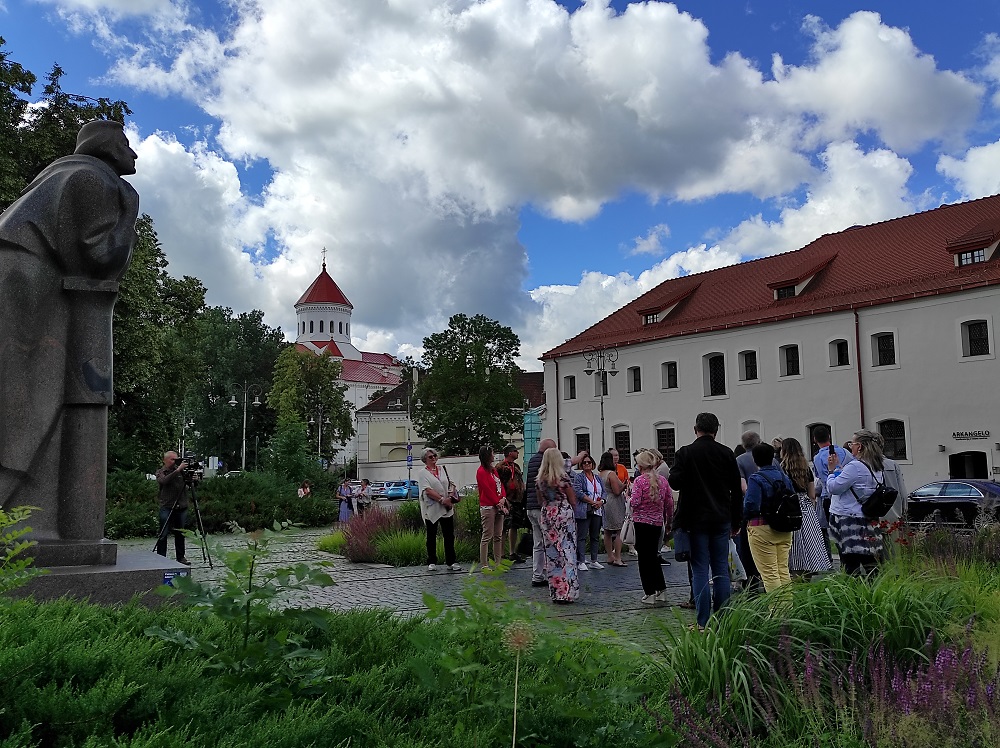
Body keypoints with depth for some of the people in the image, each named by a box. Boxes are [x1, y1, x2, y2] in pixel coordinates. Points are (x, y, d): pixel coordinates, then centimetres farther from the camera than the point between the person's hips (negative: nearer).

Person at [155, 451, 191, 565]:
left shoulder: (181, 471, 10)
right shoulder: (160, 473, 2)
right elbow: (164, 481, -20)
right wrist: (177, 470, -27)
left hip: (181, 507, 3)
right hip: (167, 507, -3)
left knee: (180, 534, 9)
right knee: (163, 534, -3)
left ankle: (181, 557, 17)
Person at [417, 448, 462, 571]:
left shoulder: (442, 469, 13)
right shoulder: (422, 473, -2)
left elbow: (450, 485, 12)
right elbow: (428, 490, -13)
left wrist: (451, 498, -7)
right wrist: (442, 499, -19)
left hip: (447, 509, 4)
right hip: (431, 509, -4)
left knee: (449, 536, 3)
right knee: (431, 537, 6)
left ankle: (451, 562, 8)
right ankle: (432, 562, 15)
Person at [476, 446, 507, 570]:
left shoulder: (493, 470, 17)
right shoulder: (481, 472, -9)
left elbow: (501, 485, 14)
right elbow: (488, 491, -13)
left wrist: (503, 498, -4)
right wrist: (499, 504, -12)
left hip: (498, 507, 8)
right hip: (488, 507, -8)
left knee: (498, 536, 10)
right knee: (487, 537, -7)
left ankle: (498, 562, 16)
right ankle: (484, 564, -3)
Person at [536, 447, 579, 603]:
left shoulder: (539, 480, 2)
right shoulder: (563, 478, -12)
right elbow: (572, 501, -6)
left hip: (546, 515, 5)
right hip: (564, 514, -5)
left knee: (551, 553, 9)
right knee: (566, 552, 0)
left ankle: (555, 592, 13)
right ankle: (567, 591, -1)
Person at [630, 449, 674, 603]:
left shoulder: (639, 481, -12)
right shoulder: (663, 481, 4)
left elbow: (635, 502, -18)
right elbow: (670, 502, 7)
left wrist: (629, 499, 4)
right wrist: (669, 520, 19)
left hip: (642, 521, -5)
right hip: (658, 522, 5)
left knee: (644, 557, 3)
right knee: (653, 555, 17)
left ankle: (649, 593, 3)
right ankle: (661, 591, 19)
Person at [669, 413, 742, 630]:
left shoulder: (685, 453, -6)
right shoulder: (726, 453, 3)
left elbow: (675, 483, -14)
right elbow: (737, 489, 5)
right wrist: (736, 521, 12)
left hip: (696, 520, -3)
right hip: (722, 519, 3)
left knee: (700, 570, 1)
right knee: (721, 569, 9)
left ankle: (703, 622, 0)